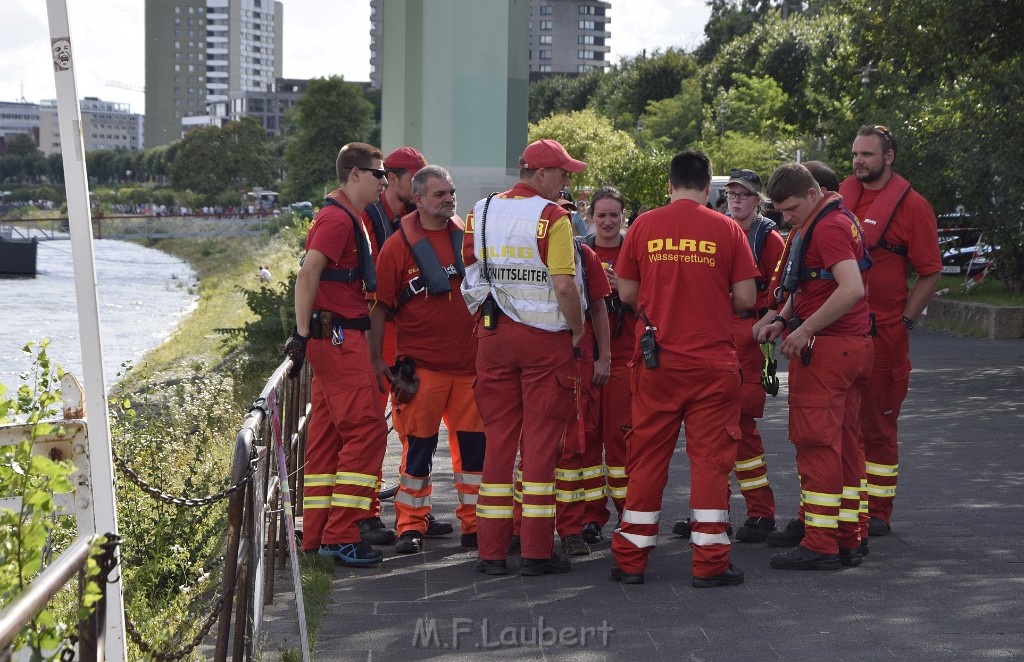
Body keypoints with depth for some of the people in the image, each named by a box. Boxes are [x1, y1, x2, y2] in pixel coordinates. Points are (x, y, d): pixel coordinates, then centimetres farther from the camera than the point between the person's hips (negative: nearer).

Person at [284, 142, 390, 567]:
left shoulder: (348, 218, 21)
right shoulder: (337, 218, -12)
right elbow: (307, 274, -21)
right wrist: (302, 333, -24)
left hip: (338, 340, 11)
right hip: (338, 337, -11)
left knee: (328, 434, 10)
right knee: (366, 430, -13)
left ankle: (317, 533, 13)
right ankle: (340, 535, -13)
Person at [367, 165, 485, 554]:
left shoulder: (469, 238, 7)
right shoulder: (398, 246, -3)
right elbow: (379, 307, -2)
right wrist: (376, 360, -5)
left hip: (470, 362, 3)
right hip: (421, 365, -3)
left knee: (474, 445, 6)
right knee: (418, 447, 1)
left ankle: (474, 525, 17)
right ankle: (411, 526, 10)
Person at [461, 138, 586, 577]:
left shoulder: (480, 213, 7)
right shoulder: (551, 217, -12)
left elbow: (472, 278, 11)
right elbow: (564, 284, -18)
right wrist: (577, 330, -6)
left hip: (493, 337, 5)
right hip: (545, 339, -5)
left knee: (498, 438, 9)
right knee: (541, 440, 1)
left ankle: (492, 551, 9)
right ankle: (536, 552, 2)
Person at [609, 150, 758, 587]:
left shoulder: (643, 226, 1)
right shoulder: (726, 229, -3)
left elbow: (627, 293, 6)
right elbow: (746, 299, -2)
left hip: (656, 362, 2)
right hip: (713, 362, -2)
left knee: (647, 457, 9)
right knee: (710, 457, 3)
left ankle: (631, 560, 14)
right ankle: (710, 563, 3)